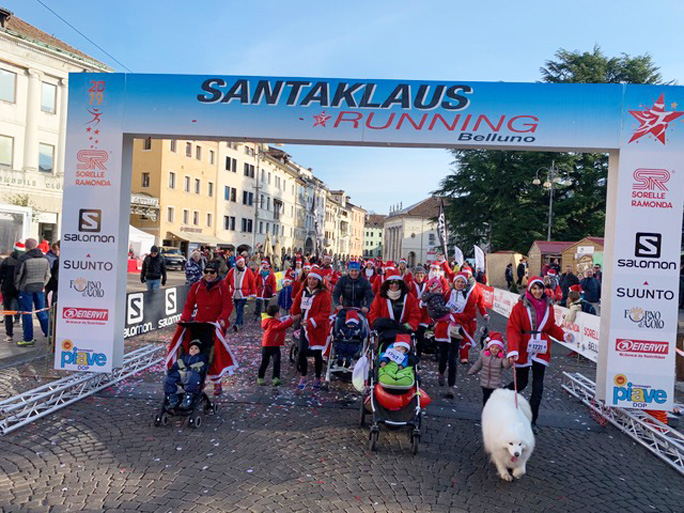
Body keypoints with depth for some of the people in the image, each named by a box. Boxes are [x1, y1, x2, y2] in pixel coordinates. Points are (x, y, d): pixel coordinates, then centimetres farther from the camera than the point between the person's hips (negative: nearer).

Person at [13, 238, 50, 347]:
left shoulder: (23, 259, -12)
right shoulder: (44, 258, 3)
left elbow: (17, 275, -5)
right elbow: (47, 275, 10)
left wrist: (17, 287, 11)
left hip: (26, 289, -4)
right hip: (39, 289, 4)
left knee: (26, 313, 3)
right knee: (41, 312, 12)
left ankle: (28, 339, 6)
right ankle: (49, 334, 12)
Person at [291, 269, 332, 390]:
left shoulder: (324, 294, -11)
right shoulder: (303, 292, 5)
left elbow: (325, 313, -16)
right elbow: (296, 306, 17)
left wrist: (311, 322, -21)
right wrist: (297, 315, 4)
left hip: (318, 328, -4)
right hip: (304, 328, 5)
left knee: (317, 354, 5)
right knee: (302, 352, 4)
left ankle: (317, 378, 24)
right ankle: (303, 377, 23)